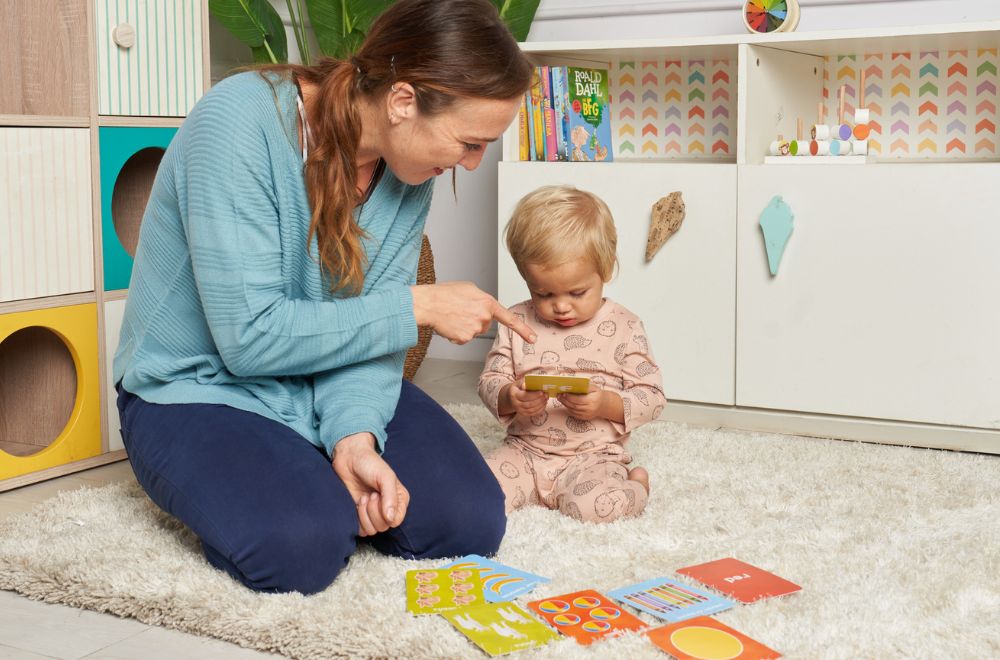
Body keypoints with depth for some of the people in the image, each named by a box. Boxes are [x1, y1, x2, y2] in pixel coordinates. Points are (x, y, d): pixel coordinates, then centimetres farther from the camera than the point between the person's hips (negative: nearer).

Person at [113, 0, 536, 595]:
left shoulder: (411, 168, -7)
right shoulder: (239, 123, -27)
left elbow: (370, 328, -7)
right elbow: (250, 335, -29)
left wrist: (355, 435, -26)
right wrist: (416, 307, -24)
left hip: (333, 383, 5)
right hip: (202, 390, -5)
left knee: (470, 522, -13)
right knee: (302, 545, -31)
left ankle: (327, 478, 14)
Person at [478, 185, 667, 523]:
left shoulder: (623, 328, -2)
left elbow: (652, 396, -2)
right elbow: (489, 381, 6)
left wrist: (606, 404, -21)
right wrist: (509, 398, -17)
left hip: (593, 455, -2)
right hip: (526, 449, 2)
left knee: (598, 506, -32)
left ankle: (634, 484, 3)